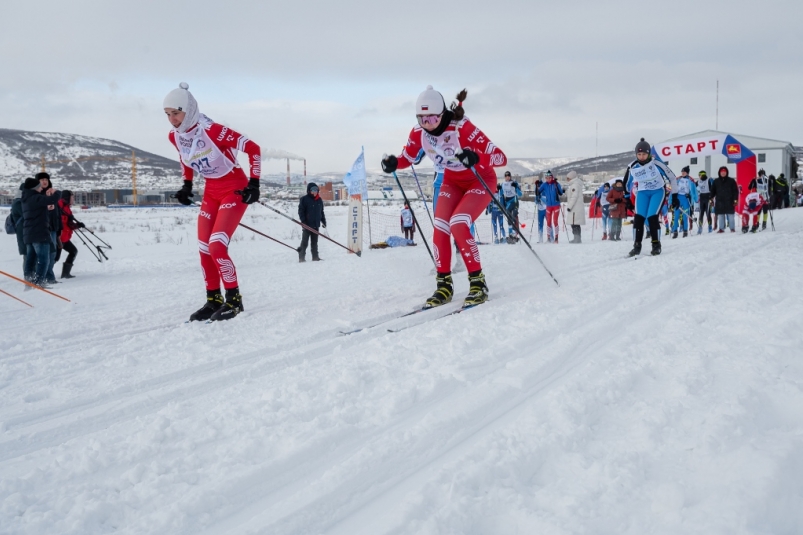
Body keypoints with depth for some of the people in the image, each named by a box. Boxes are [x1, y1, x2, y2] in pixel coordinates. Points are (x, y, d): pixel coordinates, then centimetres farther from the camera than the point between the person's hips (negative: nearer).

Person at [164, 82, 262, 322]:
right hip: (211, 192, 7)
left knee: (216, 246, -16)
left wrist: (254, 183, -20)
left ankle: (234, 300, -2)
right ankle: (213, 300, 15)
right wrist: (187, 186, 12)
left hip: (235, 189, -7)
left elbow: (253, 148, -19)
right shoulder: (174, 137, -5)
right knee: (205, 249, 3)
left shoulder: (211, 130, -26)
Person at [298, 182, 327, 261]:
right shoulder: (304, 199, -7)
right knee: (304, 242, -2)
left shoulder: (319, 200, 11)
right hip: (307, 225, -5)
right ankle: (301, 257, 3)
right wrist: (304, 222, -15)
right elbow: (301, 211, -8)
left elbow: (321, 212, 19)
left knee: (314, 242, 11)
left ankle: (315, 257, 16)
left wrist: (323, 221, 14)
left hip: (316, 225, 5)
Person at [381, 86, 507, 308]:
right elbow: (407, 158, 3)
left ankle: (478, 283, -12)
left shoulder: (462, 128, -32)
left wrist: (476, 158, -54)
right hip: (452, 182, 5)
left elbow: (501, 157, -34)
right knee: (440, 229, -12)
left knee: (458, 225, -25)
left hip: (480, 180, -5)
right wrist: (393, 163, -21)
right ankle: (444, 284, 4)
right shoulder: (418, 132, -16)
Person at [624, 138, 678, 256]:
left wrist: (674, 196, -7)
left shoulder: (656, 164, -23)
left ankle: (656, 245, -3)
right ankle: (637, 245, -1)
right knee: (638, 217, -11)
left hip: (658, 191, -3)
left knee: (652, 217, -18)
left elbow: (671, 177, -11)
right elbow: (628, 184, 7)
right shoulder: (632, 167, -12)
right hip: (642, 193, 3)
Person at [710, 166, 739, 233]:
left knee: (730, 216, 0)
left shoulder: (731, 181, 4)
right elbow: (712, 191, 12)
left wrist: (735, 199, -5)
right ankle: (721, 229, 6)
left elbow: (735, 191, 3)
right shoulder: (716, 181, 9)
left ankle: (732, 228, 6)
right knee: (720, 216, 2)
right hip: (719, 202, 2)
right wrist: (711, 199, 2)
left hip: (729, 202, -2)